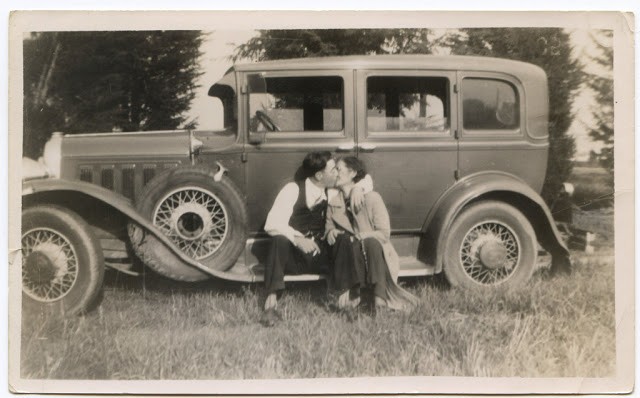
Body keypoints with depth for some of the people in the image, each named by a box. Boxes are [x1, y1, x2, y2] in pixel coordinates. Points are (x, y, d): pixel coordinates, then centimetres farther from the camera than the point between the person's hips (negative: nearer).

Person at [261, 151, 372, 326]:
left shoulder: (331, 192, 6)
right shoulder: (293, 189, -8)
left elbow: (367, 180, 17)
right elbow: (272, 224, -19)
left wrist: (358, 188, -6)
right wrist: (297, 238, -35)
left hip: (319, 257, 4)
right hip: (292, 256, -3)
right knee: (279, 239, -36)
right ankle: (271, 301, -38)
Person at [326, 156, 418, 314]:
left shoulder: (371, 198, -8)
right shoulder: (333, 202, 4)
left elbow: (384, 233, -8)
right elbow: (329, 224, 16)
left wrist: (362, 235, -24)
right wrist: (330, 231, -8)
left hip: (375, 253, -3)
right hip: (349, 253, 3)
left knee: (371, 242, -37)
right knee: (345, 240, -31)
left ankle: (380, 296, -36)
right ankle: (351, 294, -30)